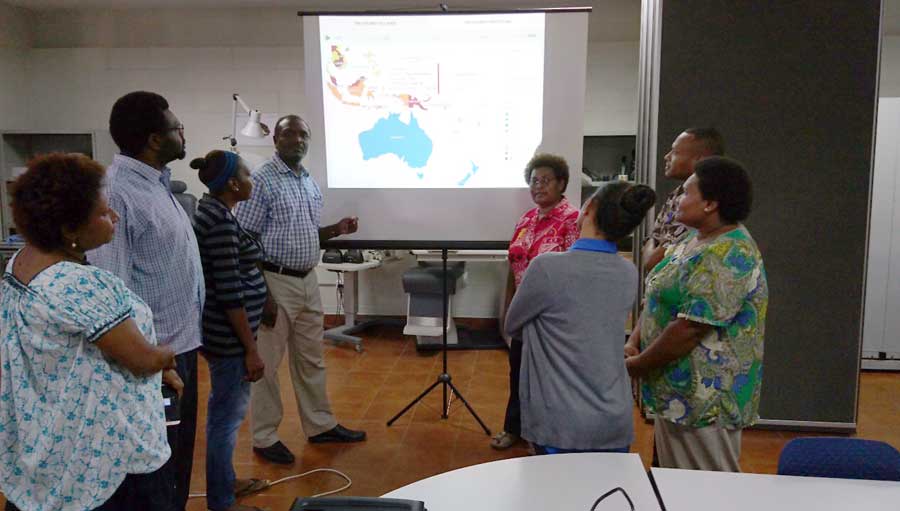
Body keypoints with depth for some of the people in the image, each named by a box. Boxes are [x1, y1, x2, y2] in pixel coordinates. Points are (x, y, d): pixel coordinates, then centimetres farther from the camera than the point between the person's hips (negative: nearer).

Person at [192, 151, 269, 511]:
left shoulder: (212, 210, 9)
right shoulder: (221, 222, -22)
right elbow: (230, 294, -24)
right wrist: (251, 349, -20)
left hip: (223, 331, 10)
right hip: (229, 335, -10)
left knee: (225, 410, 22)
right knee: (228, 415, 3)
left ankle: (224, 481, 38)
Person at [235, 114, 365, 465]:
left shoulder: (310, 183, 12)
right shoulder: (262, 180, -11)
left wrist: (337, 230, 1)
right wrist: (261, 293, -18)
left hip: (308, 281, 8)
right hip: (275, 281, -8)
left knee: (311, 358, 16)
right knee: (266, 363, 4)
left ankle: (320, 425, 30)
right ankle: (265, 438, 17)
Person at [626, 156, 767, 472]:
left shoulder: (728, 256, -22)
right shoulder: (695, 239, 9)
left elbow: (690, 329, -26)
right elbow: (657, 298, 12)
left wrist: (636, 365, -15)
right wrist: (633, 343, -1)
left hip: (704, 400, -9)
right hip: (676, 393, 9)